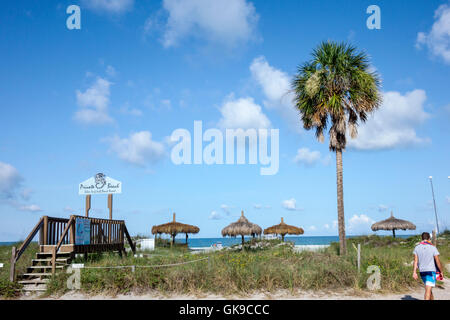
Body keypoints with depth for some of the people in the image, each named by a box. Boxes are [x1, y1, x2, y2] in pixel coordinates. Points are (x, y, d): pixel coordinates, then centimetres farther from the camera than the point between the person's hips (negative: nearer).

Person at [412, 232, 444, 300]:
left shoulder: (417, 247, 3)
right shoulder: (433, 248, -7)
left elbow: (415, 261, -3)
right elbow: (437, 261, -5)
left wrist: (414, 272, -6)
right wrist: (441, 272, 6)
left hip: (422, 271, 4)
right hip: (431, 271, -4)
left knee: (428, 289, 21)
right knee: (428, 290, -12)